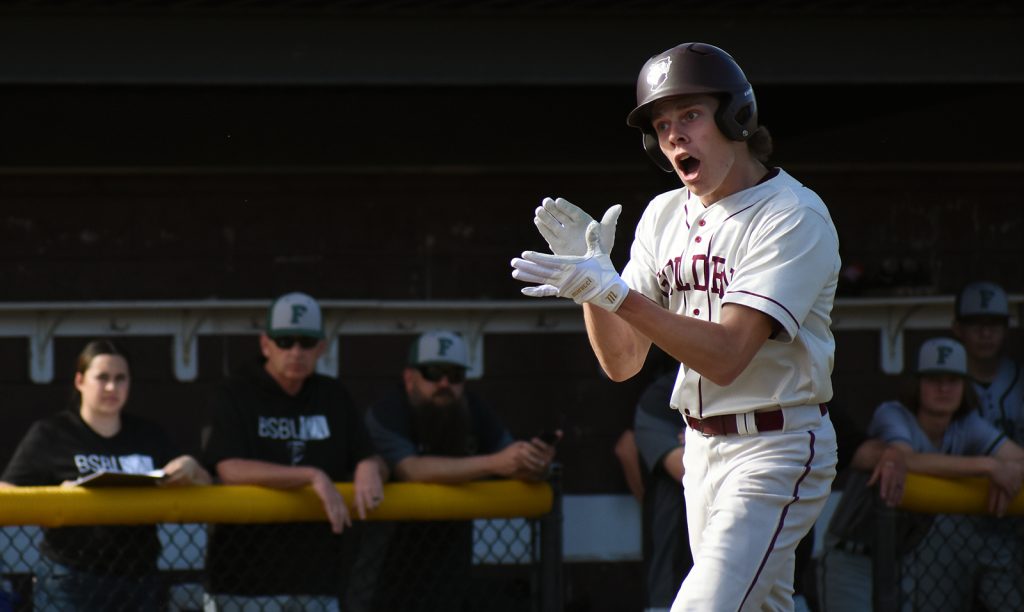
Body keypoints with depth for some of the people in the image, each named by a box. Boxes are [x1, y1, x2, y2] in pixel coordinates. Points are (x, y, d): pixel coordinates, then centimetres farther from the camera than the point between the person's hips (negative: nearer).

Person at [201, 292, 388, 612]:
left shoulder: (333, 397, 13)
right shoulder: (234, 396, -4)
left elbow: (374, 462, 15)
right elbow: (231, 470, -19)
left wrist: (369, 467, -11)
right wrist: (312, 476, -25)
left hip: (317, 572, 5)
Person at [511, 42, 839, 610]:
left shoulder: (795, 216, -15)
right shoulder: (665, 216, 9)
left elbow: (726, 357, -25)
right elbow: (622, 363, 7)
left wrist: (616, 292, -32)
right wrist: (590, 273, -10)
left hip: (775, 451, -8)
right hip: (701, 450, 8)